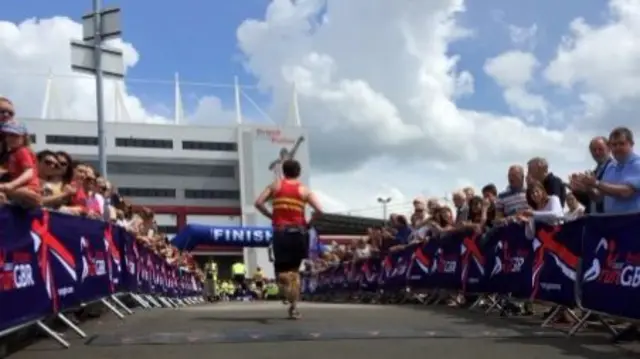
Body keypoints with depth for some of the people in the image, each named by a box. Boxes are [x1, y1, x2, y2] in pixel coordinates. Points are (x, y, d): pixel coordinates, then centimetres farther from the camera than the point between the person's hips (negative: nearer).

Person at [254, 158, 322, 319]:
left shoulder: (275, 185, 8)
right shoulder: (304, 190, 6)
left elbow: (258, 203, -2)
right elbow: (319, 211, -4)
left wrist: (270, 216, 9)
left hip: (280, 232, -1)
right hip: (298, 232, 1)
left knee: (282, 269, 3)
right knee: (295, 269, 17)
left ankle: (292, 301, -27)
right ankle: (294, 306, 12)